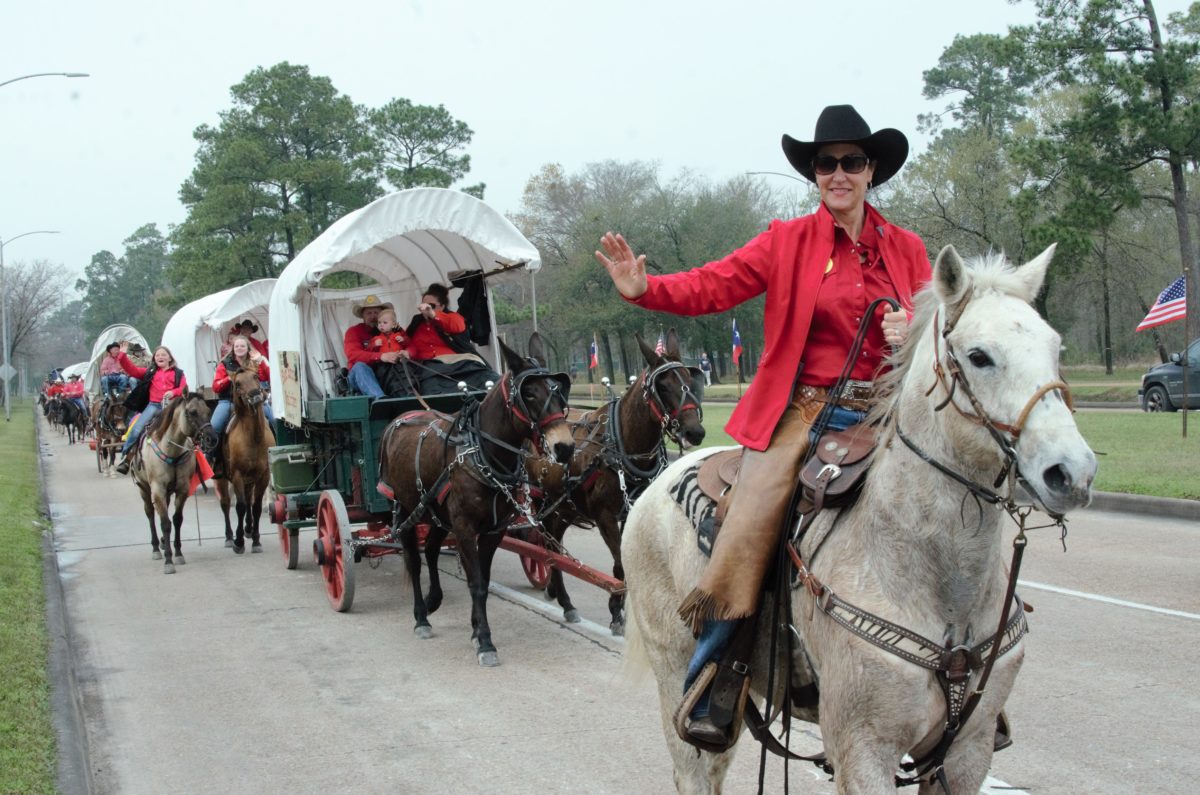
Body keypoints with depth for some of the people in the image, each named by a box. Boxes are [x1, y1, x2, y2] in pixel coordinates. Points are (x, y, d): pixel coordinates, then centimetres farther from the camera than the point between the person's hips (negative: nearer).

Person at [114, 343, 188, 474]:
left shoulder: (178, 373, 15)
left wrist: (173, 392, -18)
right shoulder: (151, 372, 19)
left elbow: (183, 388, 2)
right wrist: (123, 356, 3)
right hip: (154, 405, 1)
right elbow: (132, 370, 13)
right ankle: (126, 457, -8)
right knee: (137, 428, -14)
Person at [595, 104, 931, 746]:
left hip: (884, 418, 3)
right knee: (748, 536, -14)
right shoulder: (789, 241, 3)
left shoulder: (907, 249, 11)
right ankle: (704, 691, 2)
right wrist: (644, 288, -24)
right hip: (802, 411, -3)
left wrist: (916, 333, -11)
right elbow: (714, 286, -7)